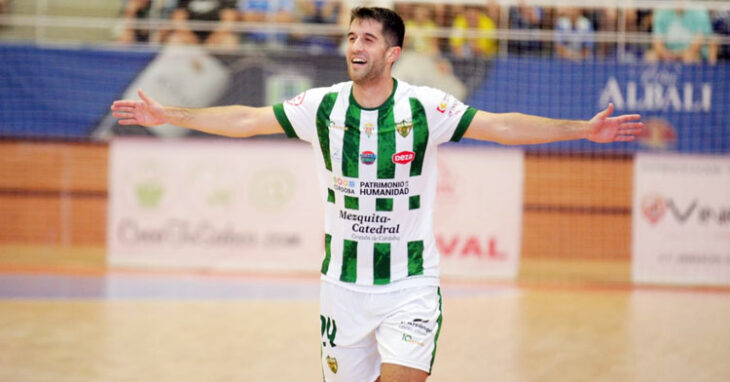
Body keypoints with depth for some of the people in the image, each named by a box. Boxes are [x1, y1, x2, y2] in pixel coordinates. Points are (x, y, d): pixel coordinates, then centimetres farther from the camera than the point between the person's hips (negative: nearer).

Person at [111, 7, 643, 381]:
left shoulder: (424, 108, -9)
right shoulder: (323, 107, -1)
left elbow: (502, 126, -13)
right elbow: (245, 120, 5)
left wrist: (583, 129, -22)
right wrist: (170, 115, 5)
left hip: (410, 284, -3)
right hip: (344, 285, 3)